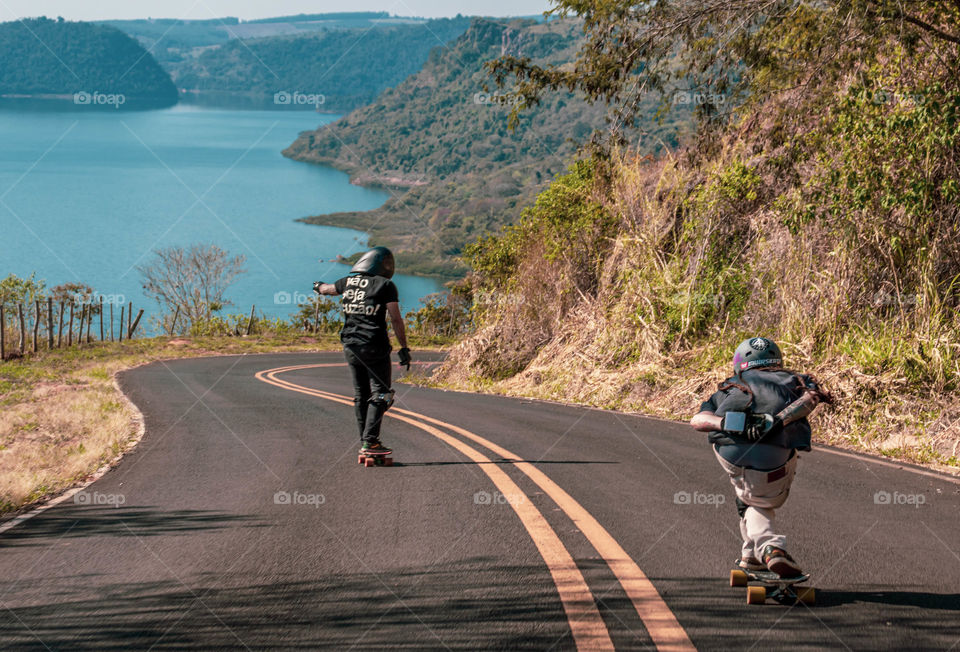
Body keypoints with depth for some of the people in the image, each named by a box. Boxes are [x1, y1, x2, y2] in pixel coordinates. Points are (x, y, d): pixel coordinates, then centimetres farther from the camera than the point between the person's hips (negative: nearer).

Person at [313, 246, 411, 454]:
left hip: (351, 346, 6)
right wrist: (404, 348, -7)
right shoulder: (385, 285, -6)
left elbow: (329, 289, 33)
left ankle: (364, 440, 17)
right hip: (375, 347, -6)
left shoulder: (348, 282, 10)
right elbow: (396, 319, -10)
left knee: (361, 394, 13)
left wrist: (319, 287, 56)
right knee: (380, 393, -2)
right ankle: (370, 441, -12)